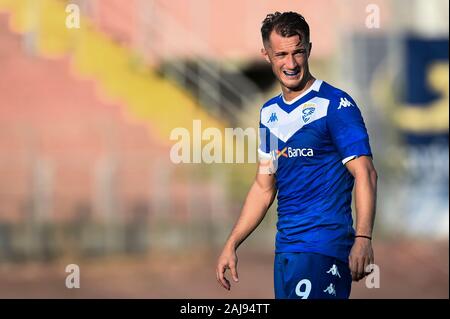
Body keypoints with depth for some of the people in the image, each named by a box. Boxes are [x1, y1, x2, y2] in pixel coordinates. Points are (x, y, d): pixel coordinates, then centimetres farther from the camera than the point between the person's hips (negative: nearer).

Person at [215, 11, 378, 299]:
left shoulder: (335, 104, -8)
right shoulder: (270, 112, 14)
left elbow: (365, 173, -15)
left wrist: (363, 238, -28)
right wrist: (231, 245, 15)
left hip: (324, 247, -7)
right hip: (286, 248, 7)